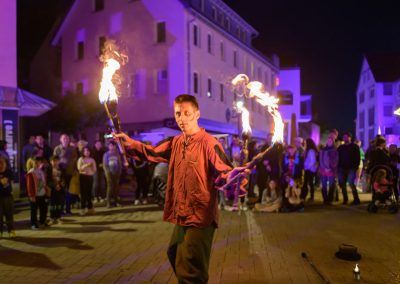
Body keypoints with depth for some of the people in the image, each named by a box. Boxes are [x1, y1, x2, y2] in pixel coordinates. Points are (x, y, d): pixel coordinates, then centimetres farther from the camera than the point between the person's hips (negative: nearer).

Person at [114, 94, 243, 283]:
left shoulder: (209, 143, -15)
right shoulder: (175, 143, 9)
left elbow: (222, 171, -21)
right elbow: (152, 153, 13)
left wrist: (230, 176, -44)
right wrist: (129, 143, -1)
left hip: (200, 217, -8)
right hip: (181, 215, 8)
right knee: (176, 256, 27)